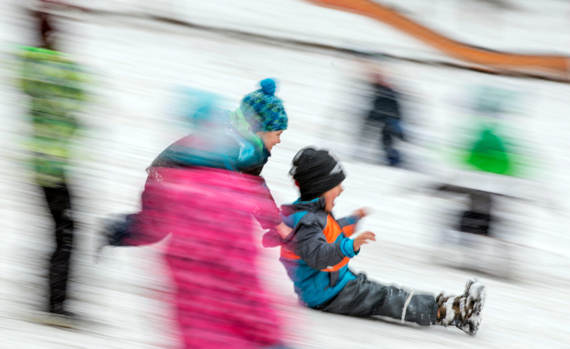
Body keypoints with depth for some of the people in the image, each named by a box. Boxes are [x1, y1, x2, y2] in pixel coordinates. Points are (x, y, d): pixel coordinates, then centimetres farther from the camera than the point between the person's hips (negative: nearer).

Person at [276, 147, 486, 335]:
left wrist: (351, 221, 51)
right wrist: (350, 246, -52)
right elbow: (316, 255, -39)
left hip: (340, 282, 11)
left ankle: (445, 306, -11)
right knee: (382, 299, -18)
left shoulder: (313, 214, 14)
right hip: (326, 296, -11)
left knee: (382, 293, -1)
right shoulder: (306, 222, -22)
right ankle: (444, 313, -26)